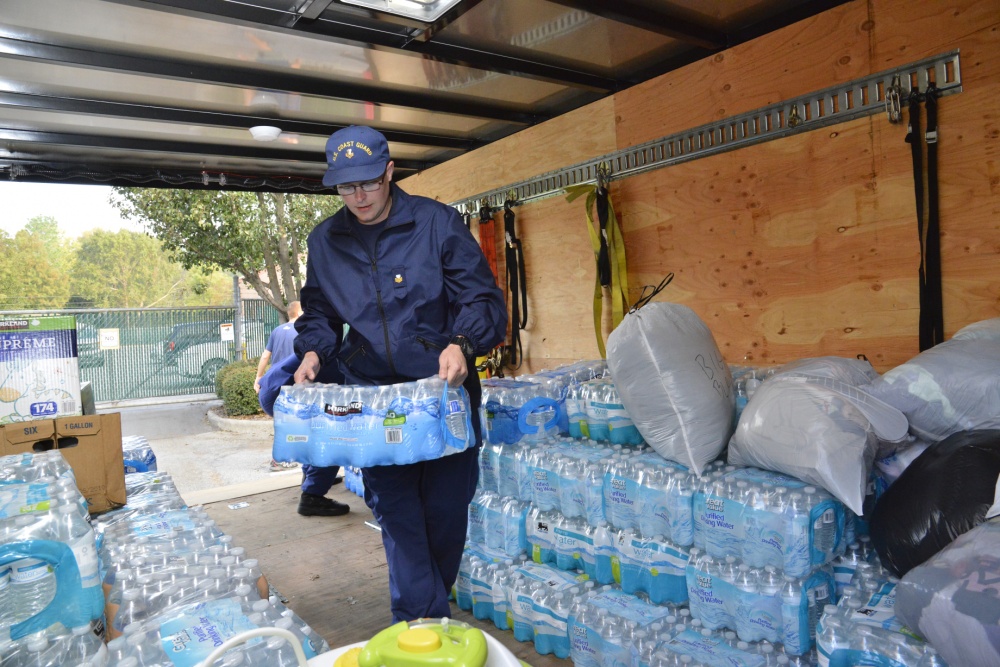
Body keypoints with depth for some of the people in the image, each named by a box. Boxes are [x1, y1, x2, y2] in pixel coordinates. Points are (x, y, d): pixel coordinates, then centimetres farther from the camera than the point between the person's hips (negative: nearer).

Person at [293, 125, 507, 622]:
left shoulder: (437, 222, -5)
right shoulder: (324, 241, 7)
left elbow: (484, 300, -7)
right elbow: (319, 314, 18)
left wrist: (462, 344, -25)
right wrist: (313, 351, -3)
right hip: (371, 395, 2)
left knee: (445, 508, 7)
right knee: (394, 512, -3)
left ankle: (426, 610, 32)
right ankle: (423, 623, 8)